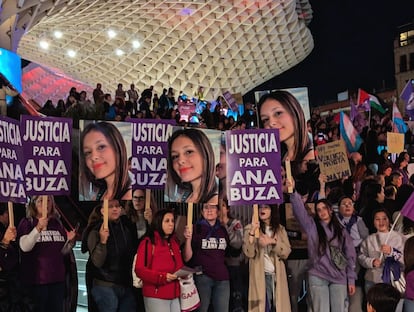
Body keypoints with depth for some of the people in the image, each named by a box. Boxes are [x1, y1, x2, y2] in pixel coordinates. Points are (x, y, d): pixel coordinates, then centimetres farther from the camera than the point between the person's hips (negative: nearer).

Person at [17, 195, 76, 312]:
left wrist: (70, 241, -2)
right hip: (35, 279, -5)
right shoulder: (27, 222, -2)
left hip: (57, 278, 5)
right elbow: (25, 247, -18)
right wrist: (38, 228, -30)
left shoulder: (57, 223, 13)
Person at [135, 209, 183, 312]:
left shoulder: (175, 242, 14)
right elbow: (139, 269, -13)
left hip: (175, 295, 7)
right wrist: (162, 277, -22)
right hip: (156, 296, -7)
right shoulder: (148, 242, -7)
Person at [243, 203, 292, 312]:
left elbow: (286, 253, -1)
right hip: (260, 275, -3)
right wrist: (252, 232, -20)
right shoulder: (250, 228, 1)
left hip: (278, 275, 3)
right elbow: (249, 253, -11)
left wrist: (273, 241, -16)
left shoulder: (280, 229, 10)